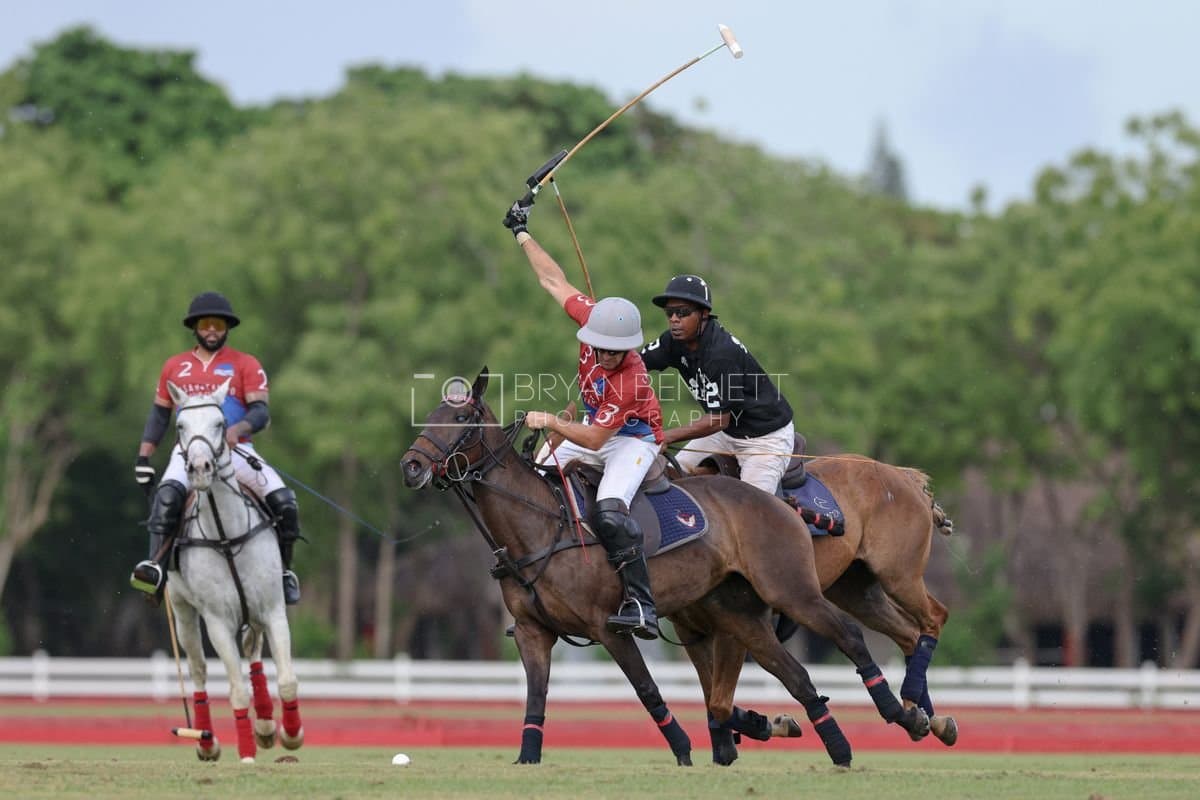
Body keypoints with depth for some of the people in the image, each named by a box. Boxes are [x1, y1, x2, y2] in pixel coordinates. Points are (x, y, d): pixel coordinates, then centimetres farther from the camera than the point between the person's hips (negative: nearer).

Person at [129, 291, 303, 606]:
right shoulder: (175, 367, 15)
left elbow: (260, 412, -5)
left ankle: (284, 571, 1)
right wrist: (143, 457, 11)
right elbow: (159, 414, 20)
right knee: (167, 494, -32)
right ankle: (155, 568, -38)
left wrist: (237, 430, -26)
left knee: (284, 502, -19)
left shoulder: (246, 365, 6)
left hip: (236, 450, -1)